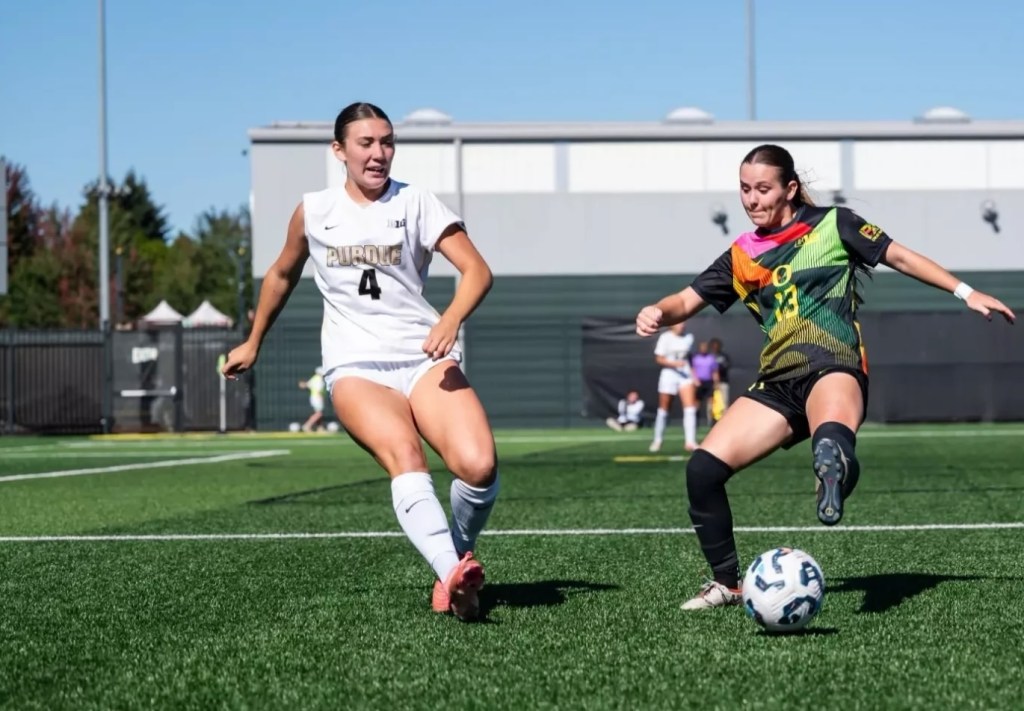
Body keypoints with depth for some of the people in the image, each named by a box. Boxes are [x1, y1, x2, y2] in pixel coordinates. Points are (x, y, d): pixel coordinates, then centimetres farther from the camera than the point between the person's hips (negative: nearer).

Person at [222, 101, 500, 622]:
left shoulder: (416, 203, 6)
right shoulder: (313, 212, 11)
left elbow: (477, 270, -3)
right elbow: (282, 275, 29)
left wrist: (451, 321, -22)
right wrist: (252, 344, 37)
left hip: (425, 359, 1)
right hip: (355, 366, 0)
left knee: (479, 466, -24)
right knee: (405, 456, -33)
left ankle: (457, 554, 6)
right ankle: (454, 576, -51)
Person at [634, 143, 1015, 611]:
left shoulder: (831, 224, 8)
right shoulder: (742, 256, 18)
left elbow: (900, 257, 12)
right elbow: (687, 301, 17)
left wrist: (967, 294, 6)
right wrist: (658, 313, -7)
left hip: (833, 368, -4)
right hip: (778, 384, 5)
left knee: (831, 443, -41)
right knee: (703, 469, -8)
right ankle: (727, 583, 5)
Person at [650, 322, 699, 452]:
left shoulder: (688, 338, 6)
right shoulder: (665, 338, -7)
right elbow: (659, 359, -10)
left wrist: (693, 376, 12)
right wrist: (674, 364, -24)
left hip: (685, 375, 3)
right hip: (669, 375, -3)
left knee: (690, 408, -13)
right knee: (663, 410, 7)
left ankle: (690, 442, -16)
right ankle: (657, 440, 24)